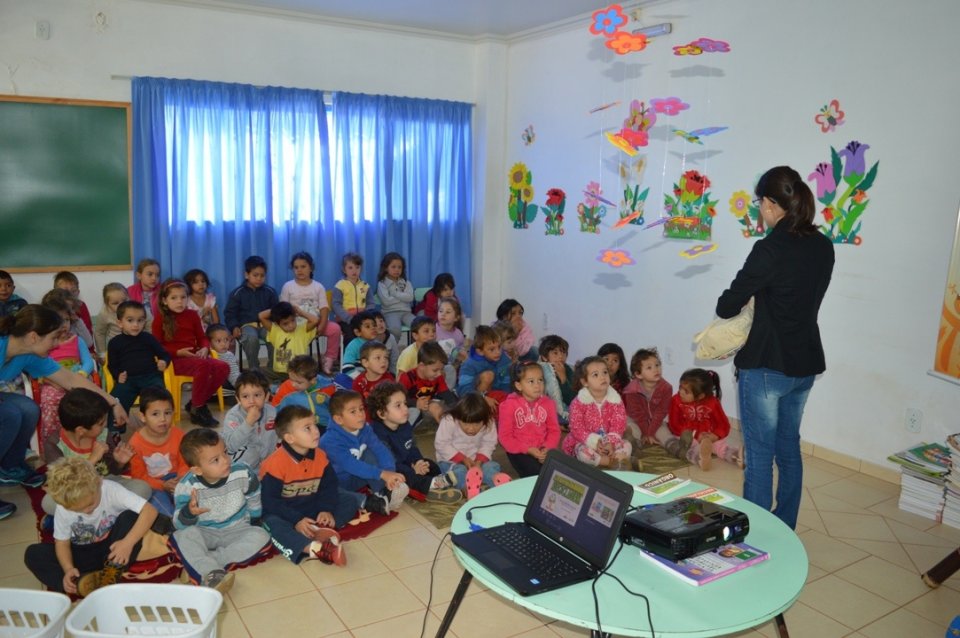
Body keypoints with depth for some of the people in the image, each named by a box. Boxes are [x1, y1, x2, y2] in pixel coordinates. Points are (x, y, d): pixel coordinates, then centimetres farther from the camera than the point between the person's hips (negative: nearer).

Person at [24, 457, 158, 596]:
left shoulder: (111, 490, -24)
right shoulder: (63, 509, -14)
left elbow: (150, 511, -31)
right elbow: (62, 543, -5)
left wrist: (128, 542, -42)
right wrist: (68, 568, -24)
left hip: (111, 550, -3)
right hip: (83, 554, 3)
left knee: (130, 517, -30)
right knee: (33, 554, -18)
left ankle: (109, 577, -28)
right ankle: (80, 585, -33)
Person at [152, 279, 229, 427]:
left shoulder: (192, 315, 13)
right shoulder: (160, 319, 0)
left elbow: (202, 337, 18)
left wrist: (205, 349, -6)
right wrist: (178, 352, -16)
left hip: (194, 357, 6)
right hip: (174, 359, -5)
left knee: (223, 367, -20)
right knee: (203, 365, -35)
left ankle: (197, 403, -3)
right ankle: (196, 409, -19)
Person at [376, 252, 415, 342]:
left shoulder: (406, 283, 15)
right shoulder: (382, 284, 4)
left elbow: (410, 297, -3)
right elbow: (386, 301, -10)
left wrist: (394, 293, -5)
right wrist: (402, 297, -1)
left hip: (405, 312, 3)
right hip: (390, 313, -3)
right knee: (395, 329, -35)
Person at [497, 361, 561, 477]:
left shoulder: (547, 403, 5)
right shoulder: (509, 405, -6)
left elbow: (554, 430, 7)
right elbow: (505, 436, -7)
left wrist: (547, 448, -13)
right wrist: (528, 449, -16)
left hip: (543, 450, 4)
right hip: (520, 452, -4)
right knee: (538, 474, -26)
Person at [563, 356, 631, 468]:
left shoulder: (615, 399, -4)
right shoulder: (579, 402, -12)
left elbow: (618, 425, -6)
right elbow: (577, 429, -15)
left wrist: (610, 442, -22)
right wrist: (594, 443, -25)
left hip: (608, 442, 3)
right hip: (586, 442, -3)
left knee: (627, 445, -19)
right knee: (583, 451, -34)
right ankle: (617, 460, -26)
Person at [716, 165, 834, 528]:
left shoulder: (771, 249, -19)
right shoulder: (823, 246, 3)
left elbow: (728, 306, -14)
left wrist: (724, 306, 7)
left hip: (767, 365, -7)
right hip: (806, 363, 8)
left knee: (760, 455, 4)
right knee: (789, 448, 19)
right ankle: (785, 532, 32)